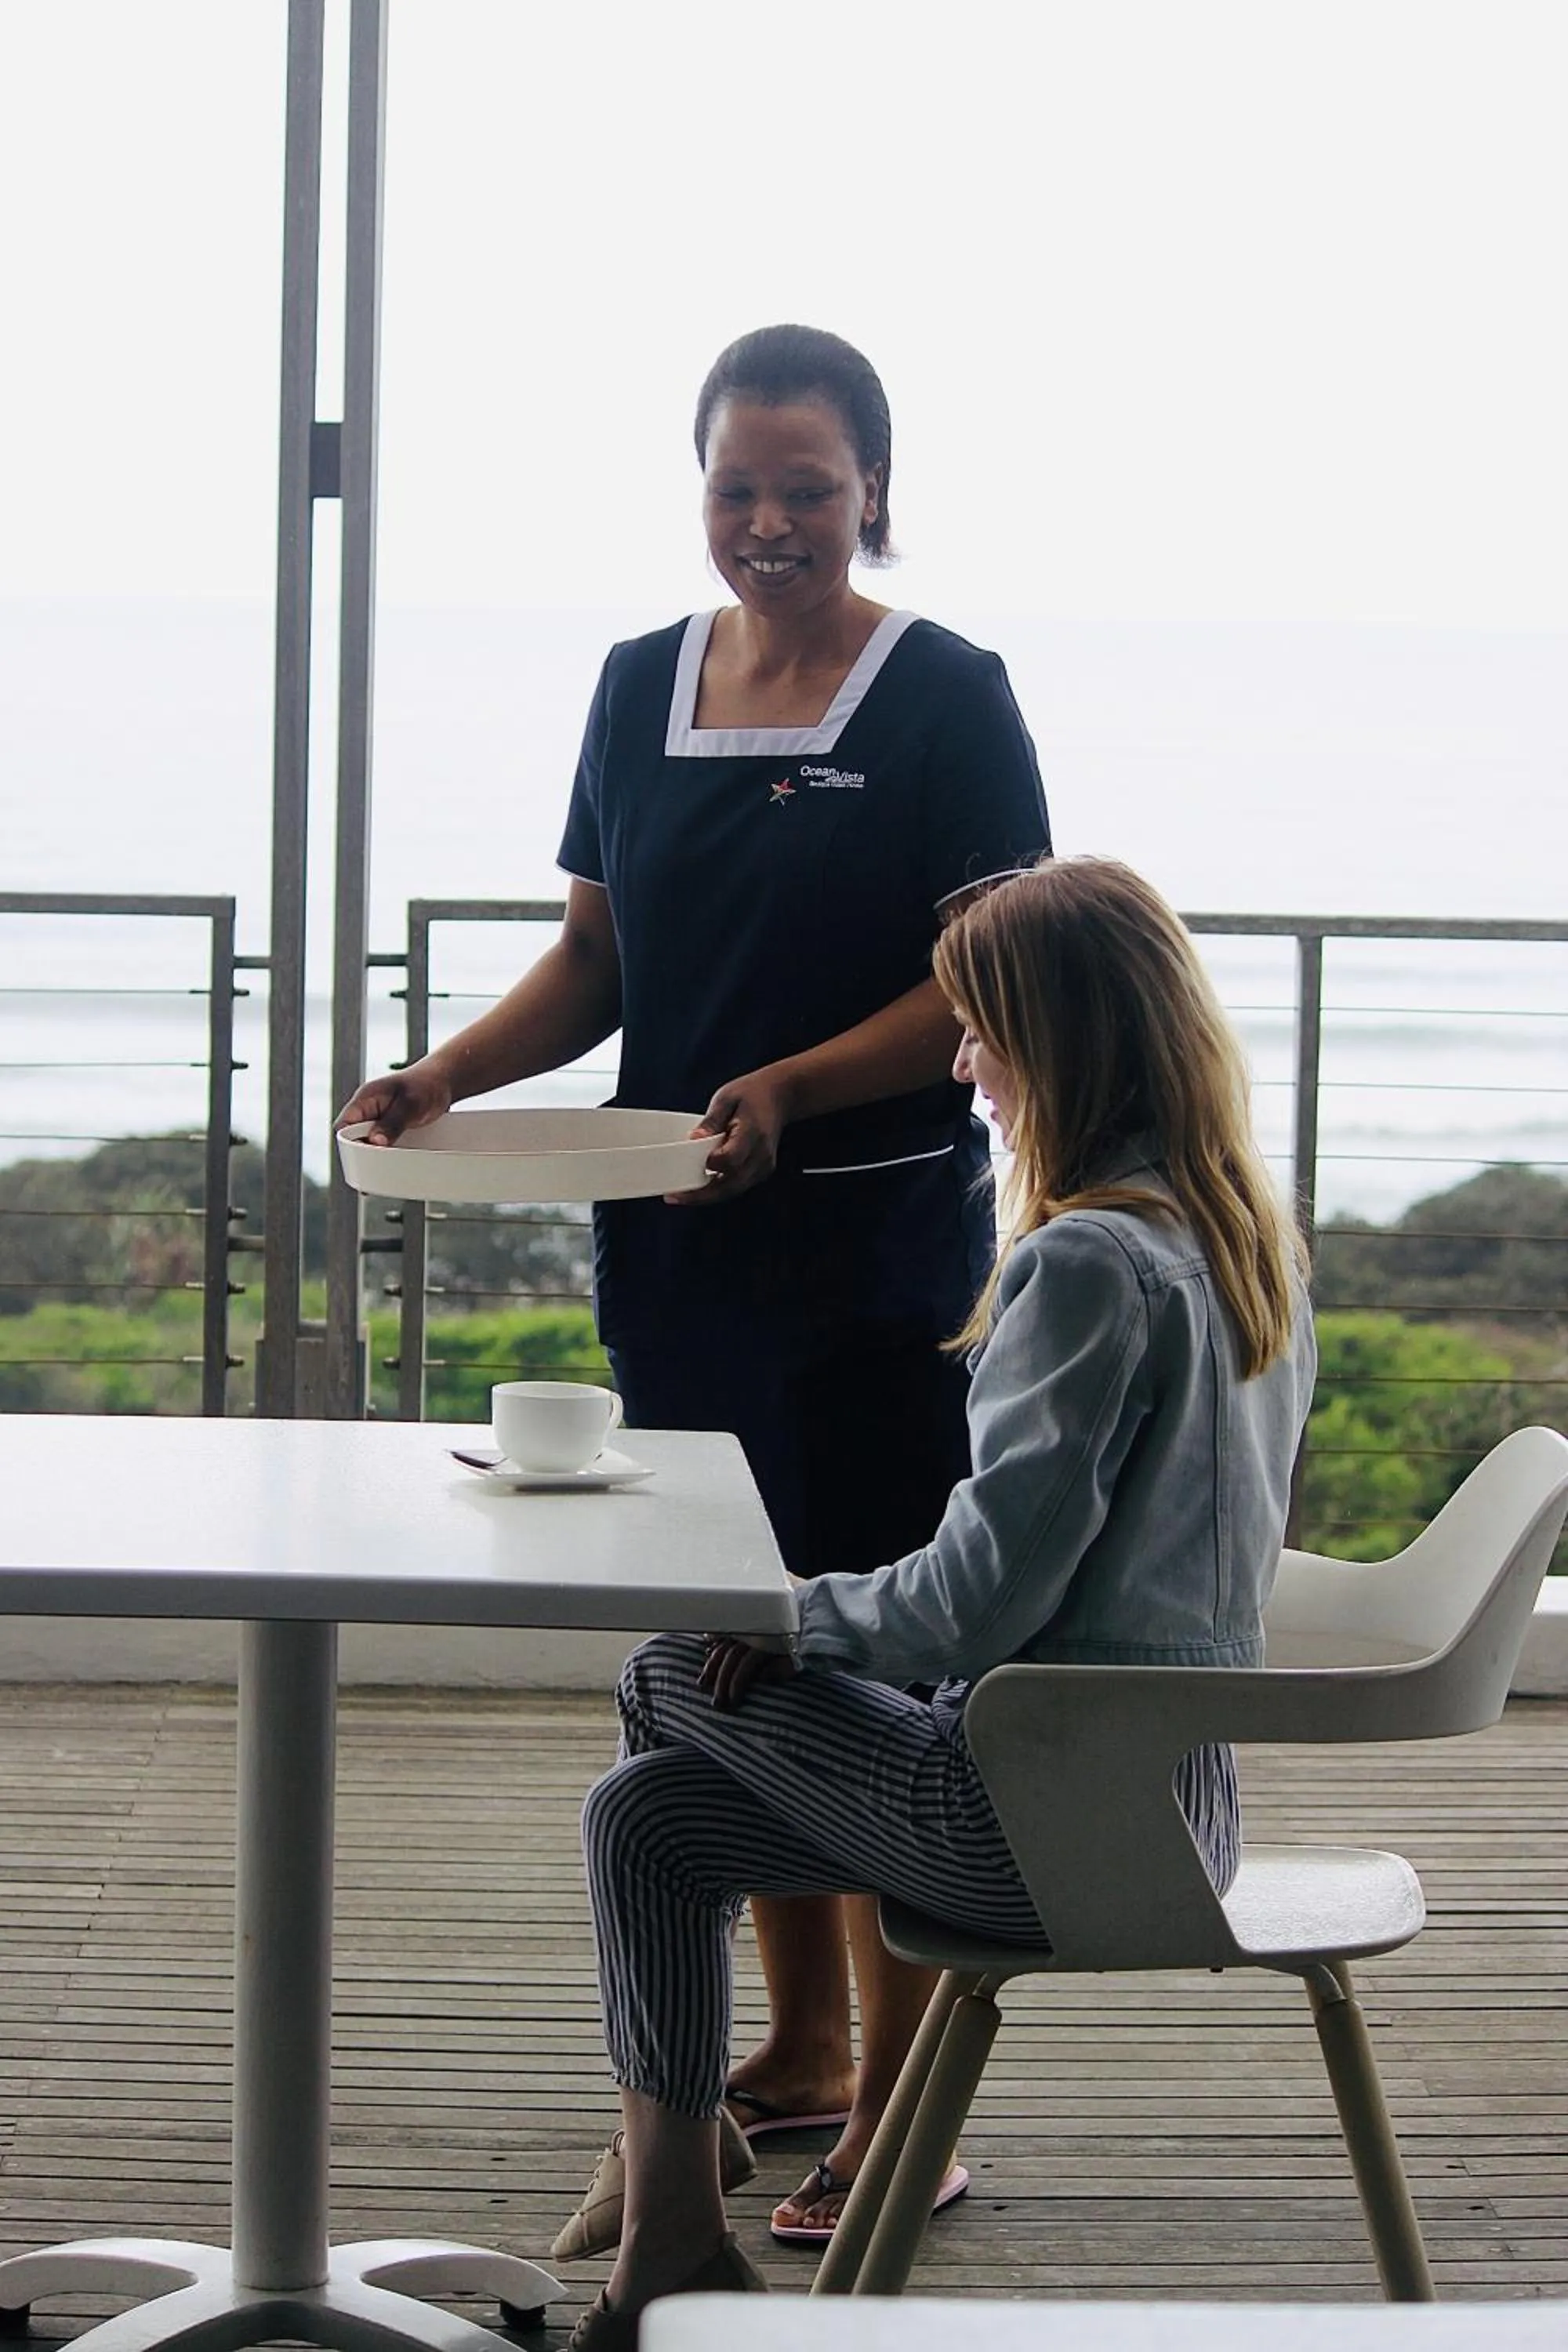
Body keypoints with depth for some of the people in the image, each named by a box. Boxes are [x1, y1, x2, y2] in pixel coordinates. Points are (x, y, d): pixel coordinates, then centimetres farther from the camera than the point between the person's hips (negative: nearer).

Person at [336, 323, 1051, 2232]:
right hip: (676, 1248, 6)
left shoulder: (946, 699, -6)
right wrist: (449, 1074, -2)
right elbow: (597, 957, 15)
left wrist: (794, 1086, -23)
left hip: (876, 1243, -6)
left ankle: (900, 2108, 4)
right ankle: (797, 2045, 27)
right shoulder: (644, 685, 10)